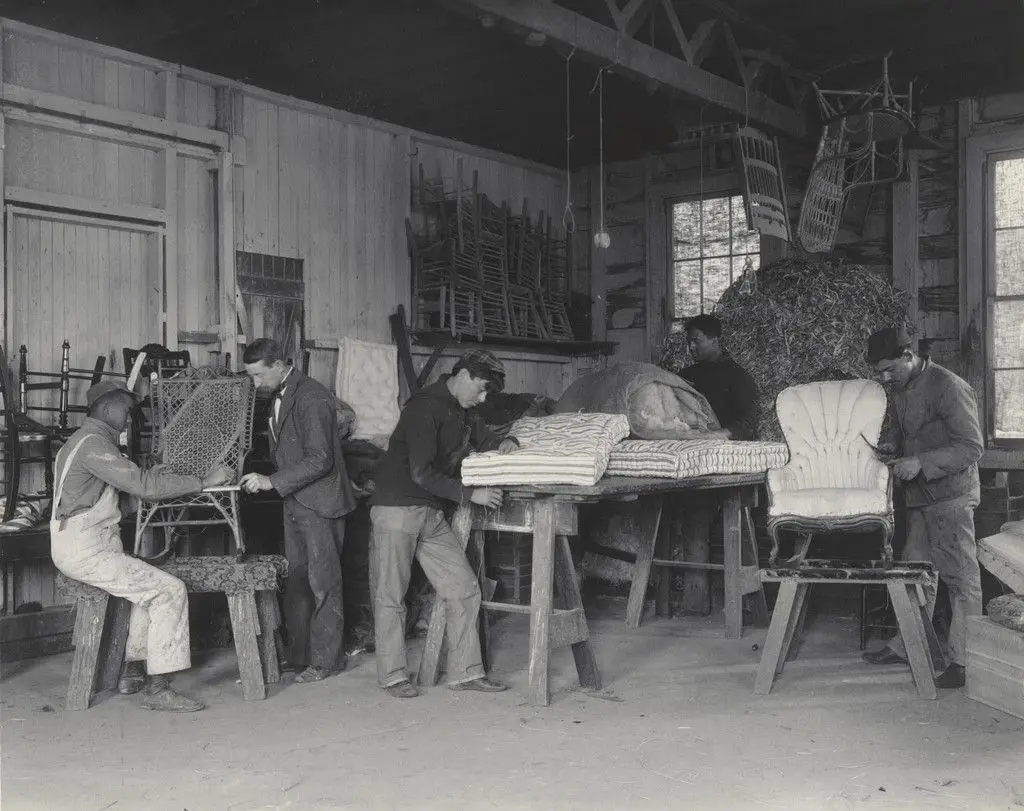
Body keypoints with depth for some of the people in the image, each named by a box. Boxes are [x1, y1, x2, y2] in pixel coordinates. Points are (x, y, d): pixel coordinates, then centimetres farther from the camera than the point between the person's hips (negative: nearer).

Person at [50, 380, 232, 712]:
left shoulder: (85, 440, 18)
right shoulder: (92, 443, -15)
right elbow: (141, 485, -22)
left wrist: (146, 476, 16)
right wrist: (204, 482, -18)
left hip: (83, 547, 11)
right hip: (86, 551, -11)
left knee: (152, 587, 20)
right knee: (170, 590, -15)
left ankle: (133, 672, 20)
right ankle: (156, 688, -13)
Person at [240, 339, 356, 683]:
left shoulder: (312, 398, -18)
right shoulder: (280, 397, 12)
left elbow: (320, 459, -24)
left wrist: (273, 482, -25)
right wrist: (262, 479, 12)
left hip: (319, 503, -9)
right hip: (295, 502, 9)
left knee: (323, 583, -1)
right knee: (295, 581, 12)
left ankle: (326, 660, 7)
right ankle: (299, 654, 21)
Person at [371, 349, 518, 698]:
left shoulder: (461, 412, 13)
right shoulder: (425, 408, -15)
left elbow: (485, 440, 28)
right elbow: (421, 473, -21)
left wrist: (506, 442, 4)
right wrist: (470, 494, -18)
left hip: (433, 514, 9)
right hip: (398, 509, -9)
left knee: (465, 590, 4)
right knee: (391, 595, 1)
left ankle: (465, 672, 11)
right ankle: (392, 675, 12)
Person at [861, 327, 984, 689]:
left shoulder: (949, 387, -17)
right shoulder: (900, 390, 10)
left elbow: (971, 447, -19)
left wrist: (921, 463, -25)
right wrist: (893, 446, 7)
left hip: (951, 495, -8)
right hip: (918, 497, 8)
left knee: (961, 578, -2)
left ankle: (963, 662, 3)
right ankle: (906, 646, 26)